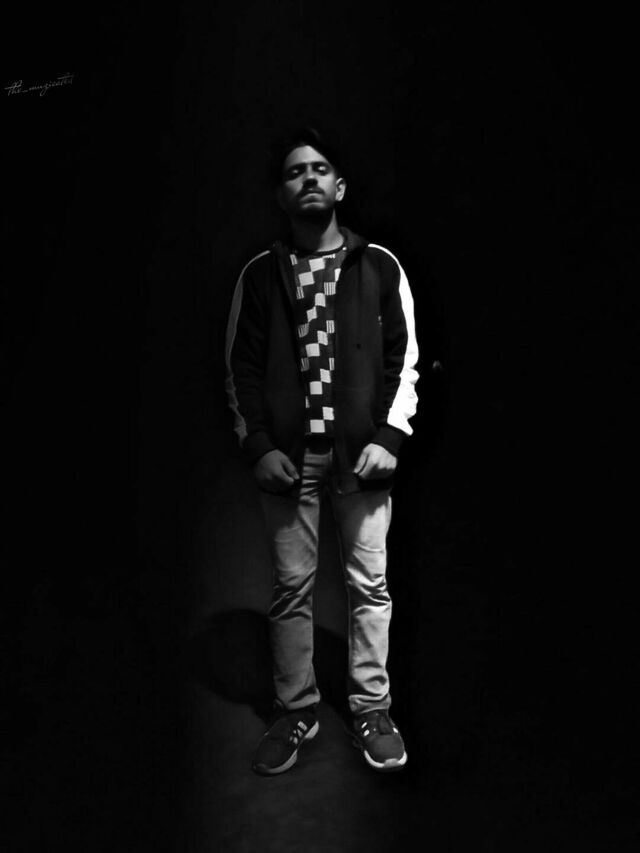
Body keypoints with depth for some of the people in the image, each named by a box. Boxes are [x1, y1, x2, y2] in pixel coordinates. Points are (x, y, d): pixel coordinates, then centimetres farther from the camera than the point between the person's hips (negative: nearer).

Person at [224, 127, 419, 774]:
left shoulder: (379, 267, 6)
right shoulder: (261, 273, 8)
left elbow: (405, 357, 4)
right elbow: (241, 365, 7)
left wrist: (388, 437, -6)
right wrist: (259, 447, -3)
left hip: (362, 451, 0)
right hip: (287, 454, 1)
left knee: (369, 585, 5)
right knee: (291, 586, 7)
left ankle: (372, 710, 21)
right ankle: (296, 711, 22)